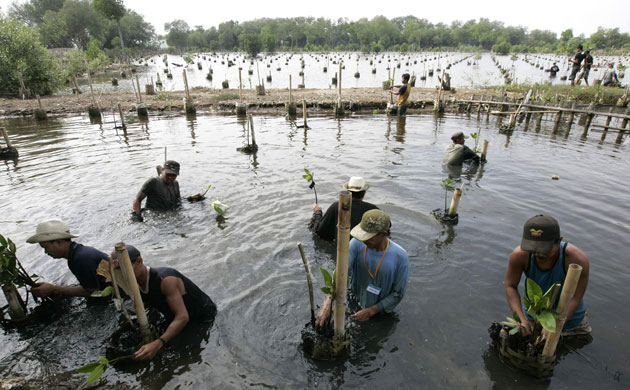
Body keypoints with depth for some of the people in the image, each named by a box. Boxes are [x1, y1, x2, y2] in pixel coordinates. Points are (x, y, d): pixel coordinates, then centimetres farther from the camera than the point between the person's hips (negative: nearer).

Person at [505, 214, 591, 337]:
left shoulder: (577, 259, -33)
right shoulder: (519, 255, -31)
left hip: (569, 314, -1)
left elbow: (575, 298, -27)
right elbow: (510, 286, -19)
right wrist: (522, 319, -29)